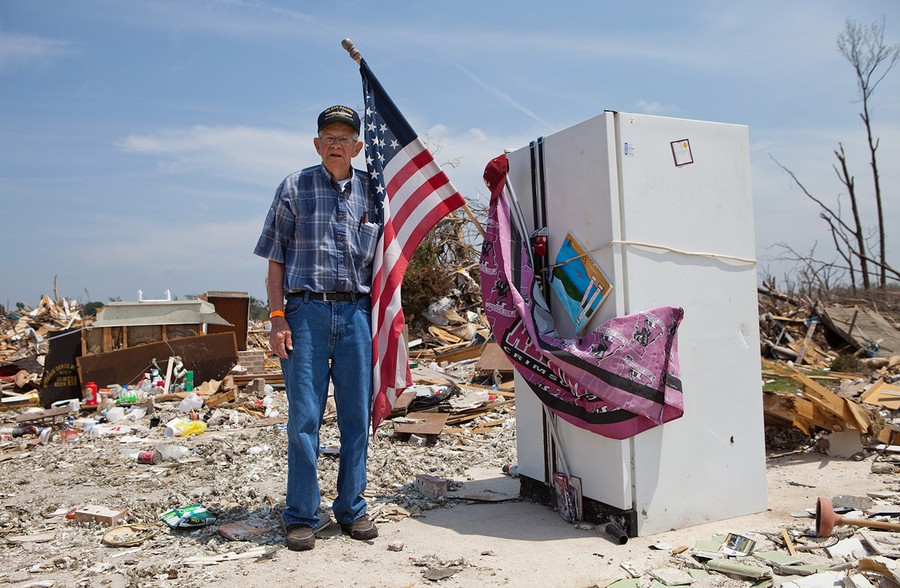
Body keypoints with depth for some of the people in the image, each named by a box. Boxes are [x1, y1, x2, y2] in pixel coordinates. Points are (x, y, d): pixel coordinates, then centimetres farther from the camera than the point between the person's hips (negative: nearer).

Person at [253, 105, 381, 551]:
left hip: (356, 313, 2)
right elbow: (275, 262, 4)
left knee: (357, 415, 6)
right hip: (306, 312, -2)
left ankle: (351, 509, 20)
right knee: (304, 416, 0)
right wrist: (277, 319, -5)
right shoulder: (295, 188, 5)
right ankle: (301, 517, 12)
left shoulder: (371, 191, 11)